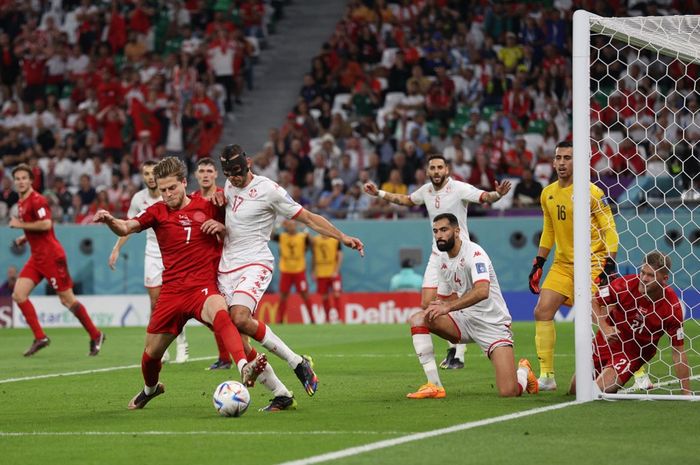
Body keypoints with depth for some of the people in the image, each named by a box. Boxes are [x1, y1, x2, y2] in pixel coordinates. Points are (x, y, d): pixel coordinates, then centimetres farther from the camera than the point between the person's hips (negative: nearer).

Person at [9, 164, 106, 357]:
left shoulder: (37, 200, -13)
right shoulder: (22, 203, 15)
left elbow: (46, 224, -27)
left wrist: (20, 224, -19)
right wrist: (24, 238, 14)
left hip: (51, 256, -9)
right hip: (37, 257, 9)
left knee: (67, 300, -4)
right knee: (18, 294, -5)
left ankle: (95, 335, 10)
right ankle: (40, 337, -3)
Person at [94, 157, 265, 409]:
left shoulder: (207, 207, 6)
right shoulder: (158, 212, 7)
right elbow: (126, 228, -9)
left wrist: (222, 228, -7)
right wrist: (109, 220, -31)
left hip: (204, 286, -2)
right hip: (172, 291, 3)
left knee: (219, 313, -37)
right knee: (152, 352, 8)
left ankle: (244, 369, -57)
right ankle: (150, 388, 43)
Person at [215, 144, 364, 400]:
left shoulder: (268, 189, -6)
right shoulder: (229, 186, 13)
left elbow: (308, 217, -2)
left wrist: (342, 237, -7)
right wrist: (215, 196, 12)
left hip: (254, 263, -7)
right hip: (225, 268, 7)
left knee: (240, 318, -31)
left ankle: (298, 362, -18)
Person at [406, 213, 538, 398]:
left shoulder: (474, 253, -17)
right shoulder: (443, 260, 8)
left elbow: (482, 291, -34)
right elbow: (448, 299, 18)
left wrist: (448, 307, -39)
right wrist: (439, 305, -4)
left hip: (492, 324, -7)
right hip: (465, 320, 7)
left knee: (509, 392, -21)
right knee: (417, 319, -16)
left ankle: (523, 372, 19)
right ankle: (434, 386, -14)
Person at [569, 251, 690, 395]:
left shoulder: (673, 308, -25)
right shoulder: (625, 284, -22)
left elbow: (678, 351, -19)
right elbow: (594, 302, -7)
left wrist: (687, 393, -19)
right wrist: (604, 328, -25)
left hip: (636, 352, -2)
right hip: (607, 340, 2)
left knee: (599, 389, -22)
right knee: (575, 390, 6)